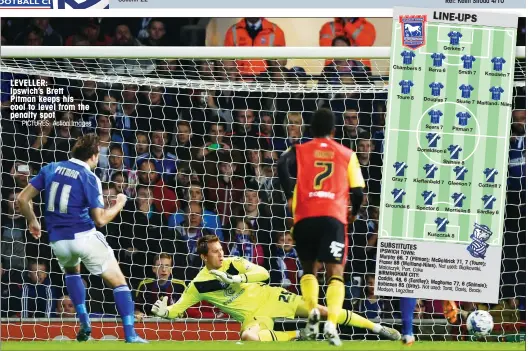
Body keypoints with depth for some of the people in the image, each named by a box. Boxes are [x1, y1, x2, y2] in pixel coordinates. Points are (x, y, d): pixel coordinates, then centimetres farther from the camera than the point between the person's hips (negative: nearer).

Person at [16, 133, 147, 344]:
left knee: (71, 270, 37)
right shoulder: (89, 178, -8)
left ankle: (84, 323, 22)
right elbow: (100, 220, -11)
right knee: (118, 282, 5)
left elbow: (23, 199, 6)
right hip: (84, 237, -5)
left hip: (58, 241, 5)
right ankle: (130, 336, -6)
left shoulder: (51, 169, 6)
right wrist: (119, 205, 6)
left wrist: (32, 221, 24)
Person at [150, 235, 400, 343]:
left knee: (320, 310, -8)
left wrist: (238, 278, -25)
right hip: (252, 315, -1)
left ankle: (378, 328, 0)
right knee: (248, 337, -39)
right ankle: (297, 335, -15)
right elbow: (177, 309, -6)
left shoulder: (233, 263, -1)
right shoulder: (199, 285, -6)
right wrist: (162, 311, -28)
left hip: (269, 297, 1)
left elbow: (263, 273, -10)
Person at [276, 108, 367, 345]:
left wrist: (289, 196, 0)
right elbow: (358, 190, 10)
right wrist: (353, 212, 29)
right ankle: (332, 323, -25)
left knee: (309, 268, 19)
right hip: (334, 216, -1)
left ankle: (312, 309, -8)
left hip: (305, 217, 1)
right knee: (335, 273, -3)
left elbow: (283, 165, -8)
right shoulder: (347, 155, 16)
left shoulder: (299, 151, 15)